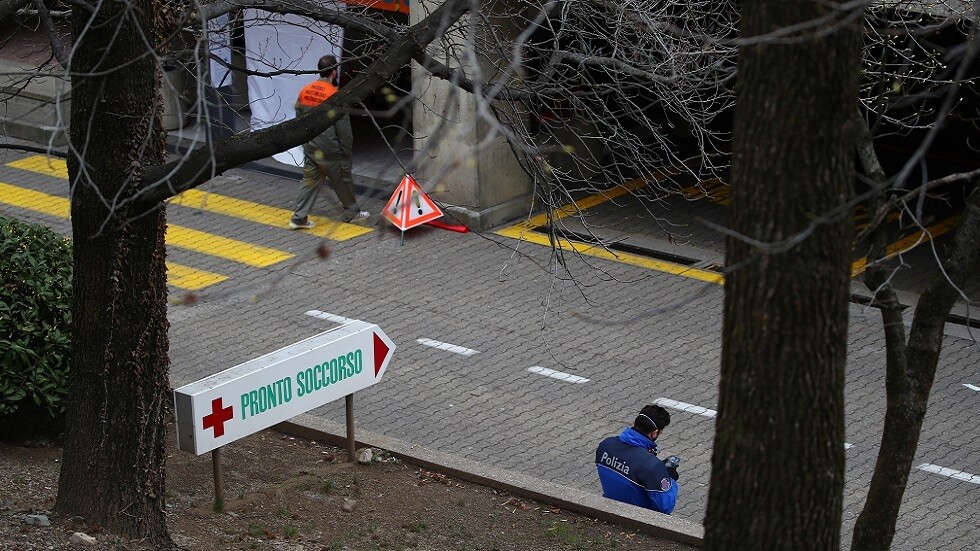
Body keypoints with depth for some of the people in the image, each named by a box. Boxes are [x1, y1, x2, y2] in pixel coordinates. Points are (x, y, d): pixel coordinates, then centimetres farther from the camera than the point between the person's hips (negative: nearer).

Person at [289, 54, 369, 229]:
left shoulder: (305, 91, 1)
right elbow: (343, 127, -15)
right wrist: (347, 149, -4)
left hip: (310, 148, 6)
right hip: (331, 150, -6)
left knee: (310, 181, 11)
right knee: (343, 182, 12)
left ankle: (299, 218, 6)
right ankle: (352, 212, 28)